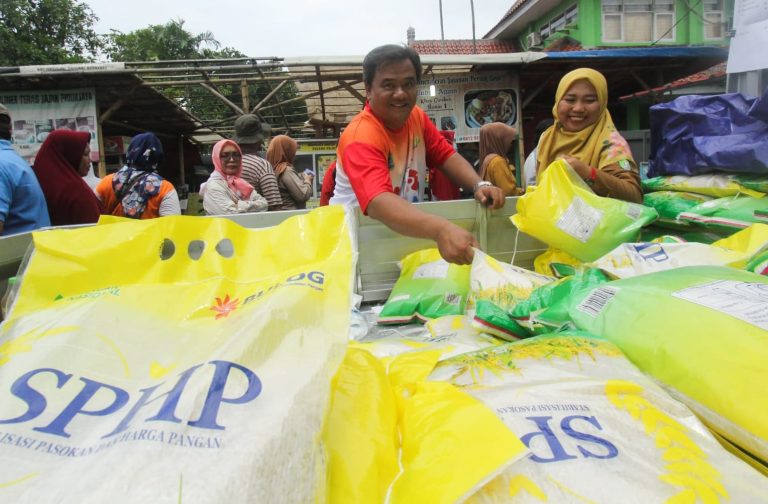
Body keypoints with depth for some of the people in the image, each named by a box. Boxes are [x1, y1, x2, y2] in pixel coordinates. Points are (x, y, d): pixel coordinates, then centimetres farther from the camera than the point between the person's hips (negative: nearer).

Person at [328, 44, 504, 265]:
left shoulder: (416, 116, 0)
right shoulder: (361, 137, -25)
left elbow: (445, 155, 5)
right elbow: (377, 202, -40)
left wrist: (479, 185, -16)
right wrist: (442, 229, -56)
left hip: (408, 229, 7)